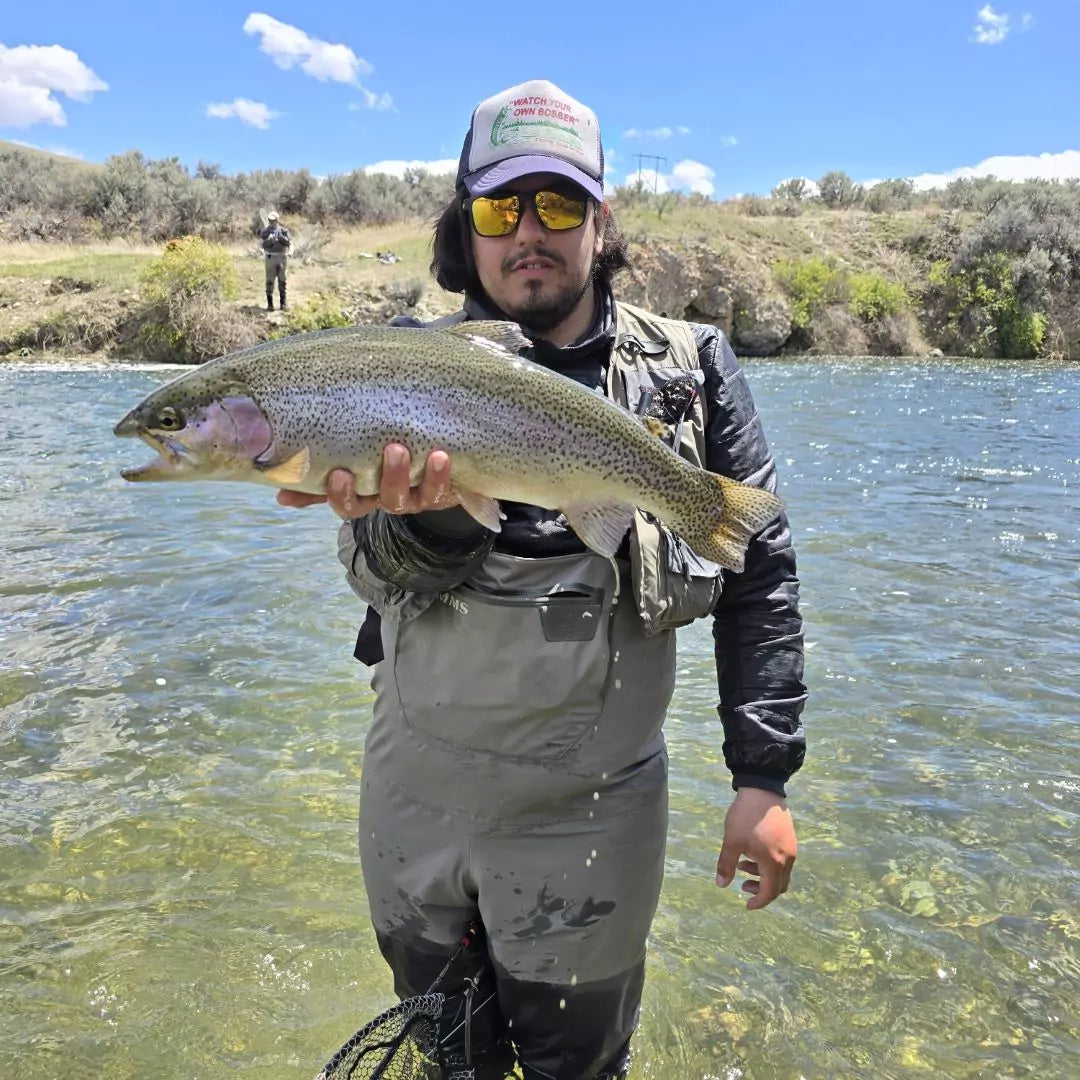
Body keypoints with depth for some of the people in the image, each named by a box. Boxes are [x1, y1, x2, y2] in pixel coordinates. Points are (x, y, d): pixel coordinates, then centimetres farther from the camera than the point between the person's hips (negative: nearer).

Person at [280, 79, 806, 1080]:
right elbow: (380, 575, -15)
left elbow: (762, 571, -4)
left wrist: (763, 777, -8)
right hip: (416, 789, 2)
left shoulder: (691, 372, -3)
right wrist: (423, 513, -38)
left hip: (589, 808, -1)